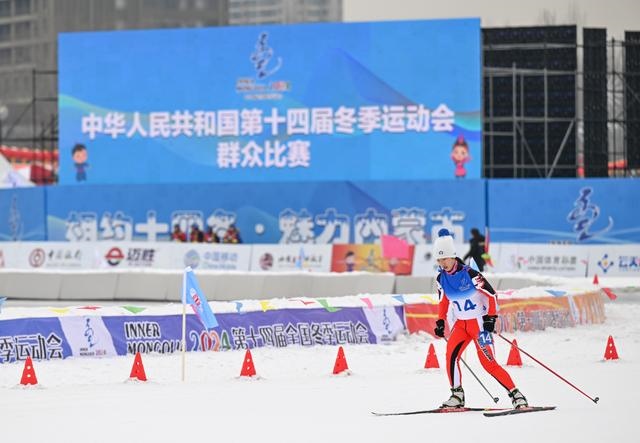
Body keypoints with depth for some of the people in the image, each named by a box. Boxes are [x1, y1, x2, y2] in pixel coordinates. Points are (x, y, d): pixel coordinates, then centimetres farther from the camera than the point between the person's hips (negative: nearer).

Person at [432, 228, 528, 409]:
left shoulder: (469, 274, -17)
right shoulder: (441, 279, 2)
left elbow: (491, 294, -13)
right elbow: (443, 301, 20)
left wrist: (491, 318, -19)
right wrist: (440, 322, 13)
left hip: (478, 322, -6)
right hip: (460, 323, 6)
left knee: (488, 362, -13)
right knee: (451, 354, -17)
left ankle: (516, 395, -5)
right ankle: (457, 396, -10)